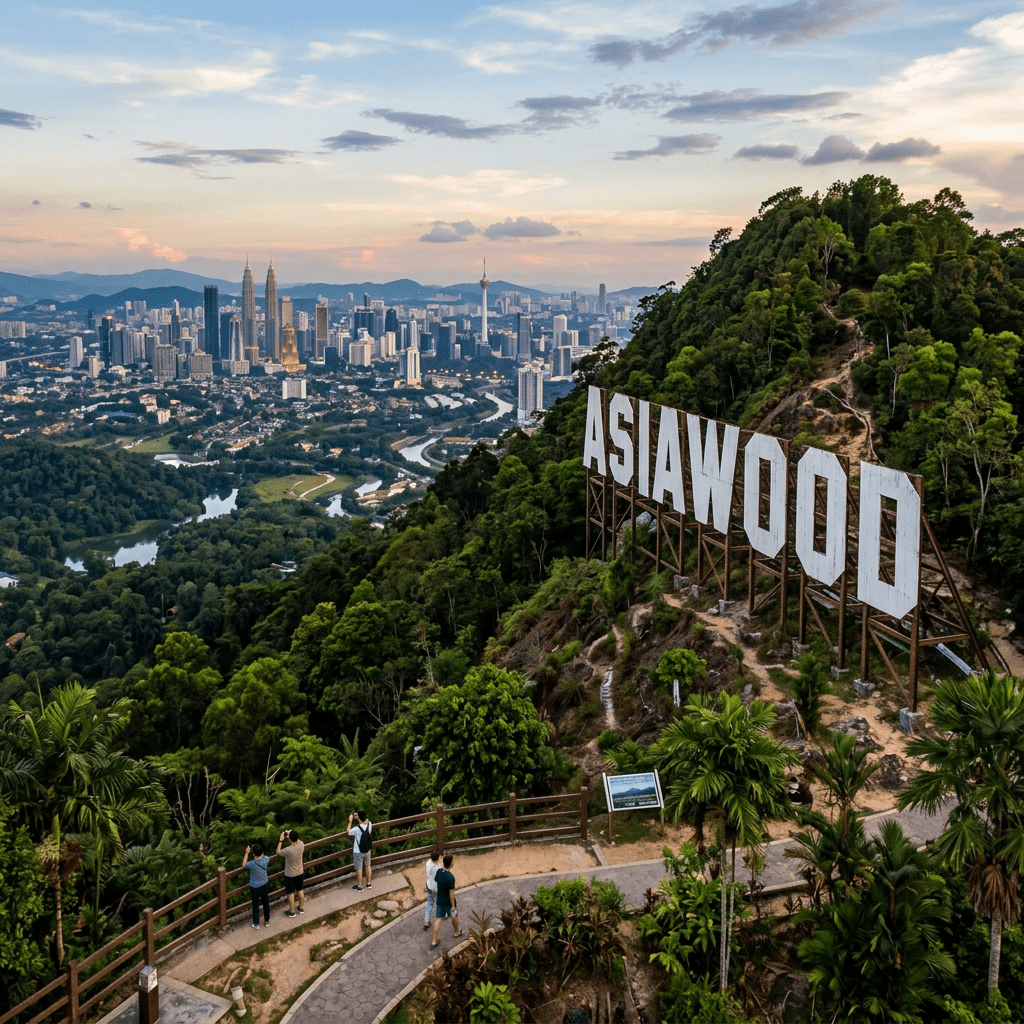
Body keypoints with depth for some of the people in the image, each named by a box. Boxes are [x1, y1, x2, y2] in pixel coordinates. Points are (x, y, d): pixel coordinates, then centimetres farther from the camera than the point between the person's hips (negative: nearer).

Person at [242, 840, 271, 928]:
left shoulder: (252, 864, -31)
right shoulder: (266, 859, -20)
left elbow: (243, 865, -8)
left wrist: (247, 853, -6)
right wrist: (259, 850, 3)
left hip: (255, 887, -3)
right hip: (265, 885, 3)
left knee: (255, 905, 17)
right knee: (266, 903, 22)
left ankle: (256, 923, 32)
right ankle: (267, 921, 39)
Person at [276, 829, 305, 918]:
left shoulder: (288, 850, -36)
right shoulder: (301, 844, -21)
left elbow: (278, 853, -15)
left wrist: (281, 840, -13)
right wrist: (291, 835, -2)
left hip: (290, 874, -5)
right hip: (299, 872, 5)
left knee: (290, 893, 15)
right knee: (300, 890, 24)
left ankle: (292, 912, 30)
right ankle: (301, 908, 40)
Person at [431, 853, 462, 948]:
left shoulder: (438, 872, -13)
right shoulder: (450, 877, -32)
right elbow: (451, 893, -26)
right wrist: (453, 906, -15)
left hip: (439, 900, 5)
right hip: (448, 902, -5)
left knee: (438, 919, 12)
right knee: (454, 916, 22)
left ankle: (434, 942, 16)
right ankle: (456, 932, 46)